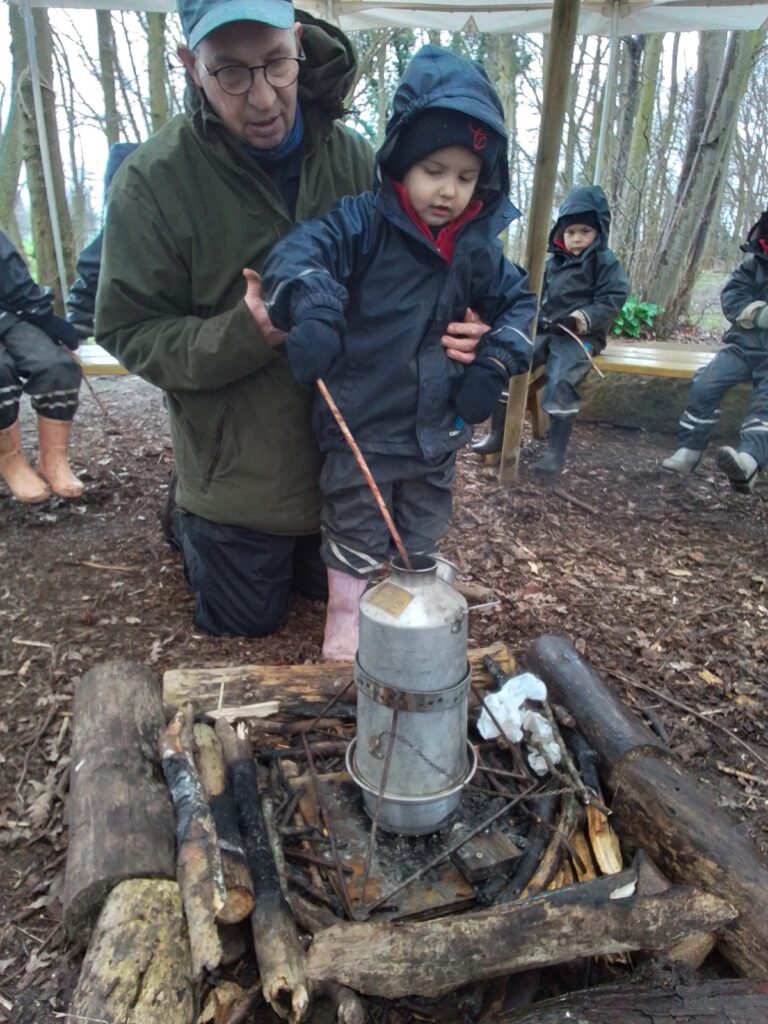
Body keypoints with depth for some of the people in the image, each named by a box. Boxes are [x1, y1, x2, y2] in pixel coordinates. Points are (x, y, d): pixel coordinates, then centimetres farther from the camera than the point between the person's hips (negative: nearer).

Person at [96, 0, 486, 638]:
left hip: (343, 458, 4)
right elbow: (130, 333, -14)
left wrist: (444, 328, -19)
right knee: (250, 619, 18)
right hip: (237, 474, -3)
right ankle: (186, 522, 43)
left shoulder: (353, 157, -6)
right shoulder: (154, 179, -17)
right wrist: (244, 332, -31)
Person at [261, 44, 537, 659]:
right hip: (361, 429, -4)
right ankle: (345, 620, 33)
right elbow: (301, 250, -24)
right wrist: (312, 311, -44)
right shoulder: (364, 223, -10)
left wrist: (496, 365, -3)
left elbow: (519, 301, 14)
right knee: (355, 534, 11)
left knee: (424, 538, 20)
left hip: (437, 432, 5)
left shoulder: (478, 247, 4)